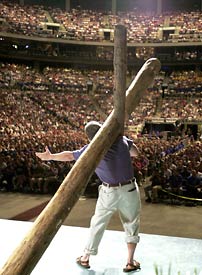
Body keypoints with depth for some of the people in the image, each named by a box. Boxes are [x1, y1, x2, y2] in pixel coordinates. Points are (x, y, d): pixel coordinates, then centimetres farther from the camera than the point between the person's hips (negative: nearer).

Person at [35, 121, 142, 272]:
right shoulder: (121, 139, -3)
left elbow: (69, 156, 5)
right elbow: (136, 152, 11)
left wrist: (50, 156, 19)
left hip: (109, 192, -1)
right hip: (130, 189, 1)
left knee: (98, 223, 15)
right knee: (132, 224, 16)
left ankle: (85, 258, 28)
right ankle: (130, 262, 17)